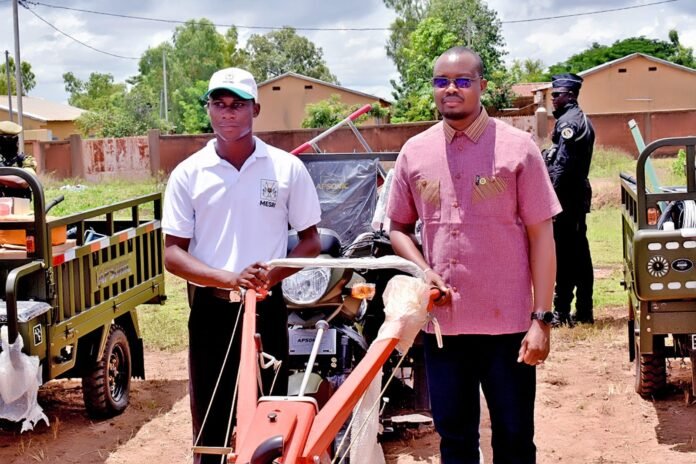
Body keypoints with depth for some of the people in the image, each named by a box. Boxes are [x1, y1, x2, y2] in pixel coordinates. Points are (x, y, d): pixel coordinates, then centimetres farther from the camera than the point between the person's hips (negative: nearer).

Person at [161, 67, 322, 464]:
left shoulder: (287, 168, 0)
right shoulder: (188, 173, 0)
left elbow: (311, 241, 5)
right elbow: (173, 253, -2)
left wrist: (274, 273, -15)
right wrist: (227, 277, -18)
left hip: (268, 308, 0)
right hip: (211, 310, 0)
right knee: (211, 424, 7)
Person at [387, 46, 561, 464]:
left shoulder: (518, 147, -4)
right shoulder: (414, 152, 6)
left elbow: (541, 235, -5)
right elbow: (398, 227, 15)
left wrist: (541, 318, -10)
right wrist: (423, 271, -5)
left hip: (508, 324, -3)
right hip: (442, 322, 3)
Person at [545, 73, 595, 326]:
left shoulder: (568, 121, -13)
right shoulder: (583, 120, 18)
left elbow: (562, 165, -19)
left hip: (567, 194, -10)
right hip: (580, 194, 10)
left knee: (564, 255, -7)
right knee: (579, 253, 11)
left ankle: (561, 312, -5)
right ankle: (584, 312, 16)